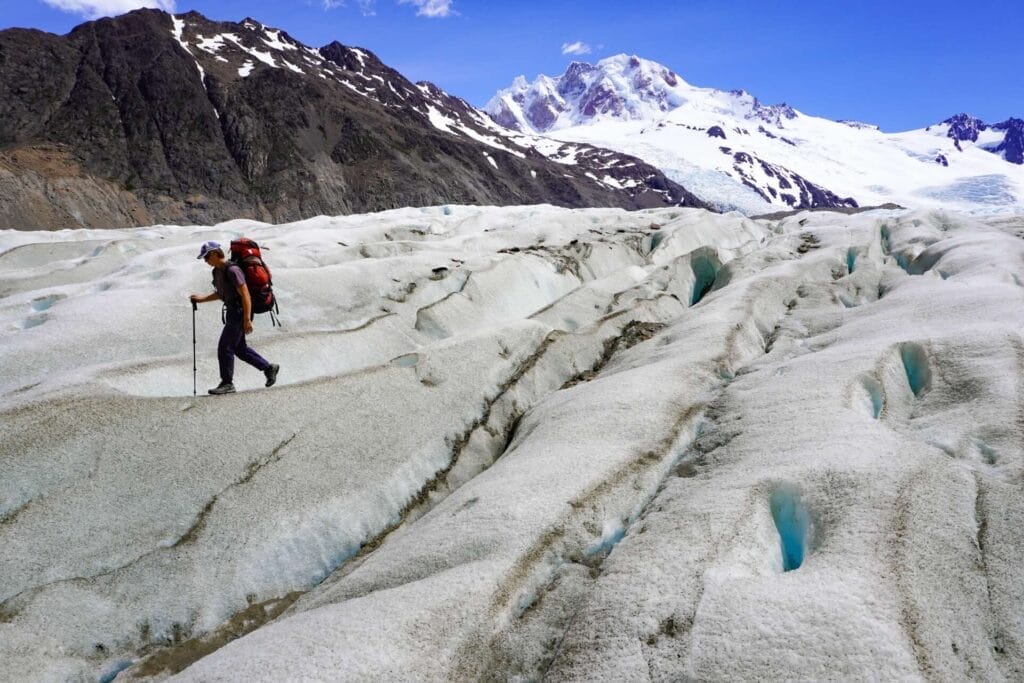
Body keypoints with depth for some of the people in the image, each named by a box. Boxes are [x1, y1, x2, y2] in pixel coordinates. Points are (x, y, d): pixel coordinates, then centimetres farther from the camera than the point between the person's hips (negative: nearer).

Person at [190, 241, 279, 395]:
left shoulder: (232, 270, -20)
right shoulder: (217, 271, 10)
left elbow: (245, 295, -22)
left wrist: (247, 320, -24)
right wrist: (202, 298, 13)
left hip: (240, 312, -10)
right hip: (232, 311, 10)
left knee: (225, 347, -7)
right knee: (239, 347, 15)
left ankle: (227, 383, 3)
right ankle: (268, 368, 25)